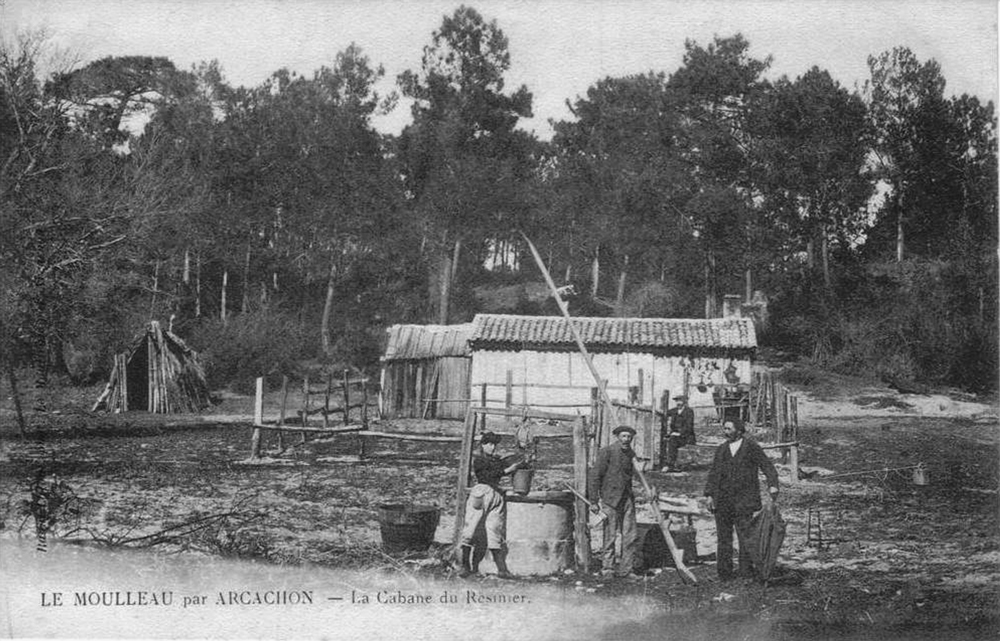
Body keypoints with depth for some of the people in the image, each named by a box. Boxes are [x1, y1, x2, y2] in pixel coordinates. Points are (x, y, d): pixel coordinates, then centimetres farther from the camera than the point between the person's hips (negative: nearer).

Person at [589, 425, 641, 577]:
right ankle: (607, 567, 8)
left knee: (631, 535, 3)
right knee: (610, 535, -3)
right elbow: (595, 476, -9)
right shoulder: (607, 451, -8)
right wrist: (595, 500, -12)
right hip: (610, 499, -6)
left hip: (627, 498, 6)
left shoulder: (630, 453, 12)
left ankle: (626, 569, 11)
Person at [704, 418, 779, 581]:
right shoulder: (721, 450, 15)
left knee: (745, 537, -7)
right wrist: (709, 495, 5)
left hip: (743, 502, -4)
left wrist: (772, 485, -18)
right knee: (723, 538, 5)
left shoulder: (751, 448, 1)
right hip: (722, 503, 4)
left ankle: (746, 574, 0)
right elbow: (713, 473, 15)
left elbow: (767, 466, -3)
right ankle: (724, 575, 10)